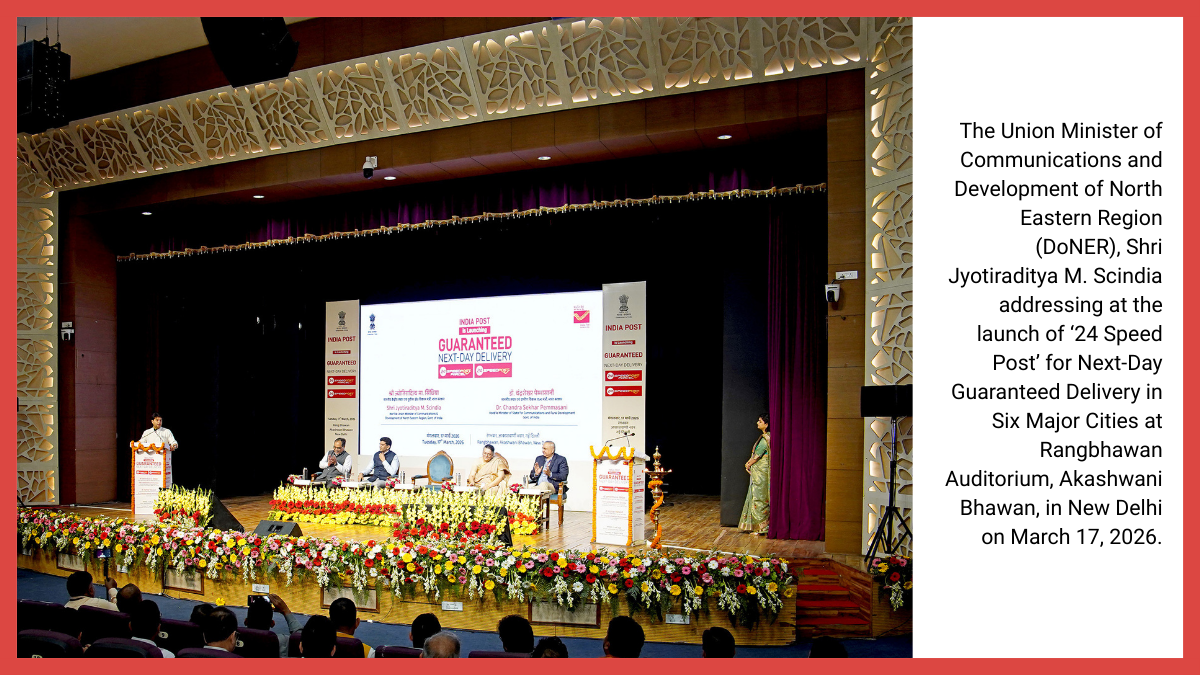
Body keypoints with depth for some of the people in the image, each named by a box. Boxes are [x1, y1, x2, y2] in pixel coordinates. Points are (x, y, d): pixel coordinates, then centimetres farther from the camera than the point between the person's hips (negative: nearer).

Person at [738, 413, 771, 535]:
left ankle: (761, 527, 3)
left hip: (761, 472, -9)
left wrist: (749, 464, -1)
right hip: (757, 472, 9)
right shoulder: (764, 436, 12)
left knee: (759, 498, -3)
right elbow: (756, 453, 15)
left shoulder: (766, 438, -18)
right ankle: (754, 525, 18)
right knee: (755, 496, 12)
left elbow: (758, 455, -15)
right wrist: (749, 462, 4)